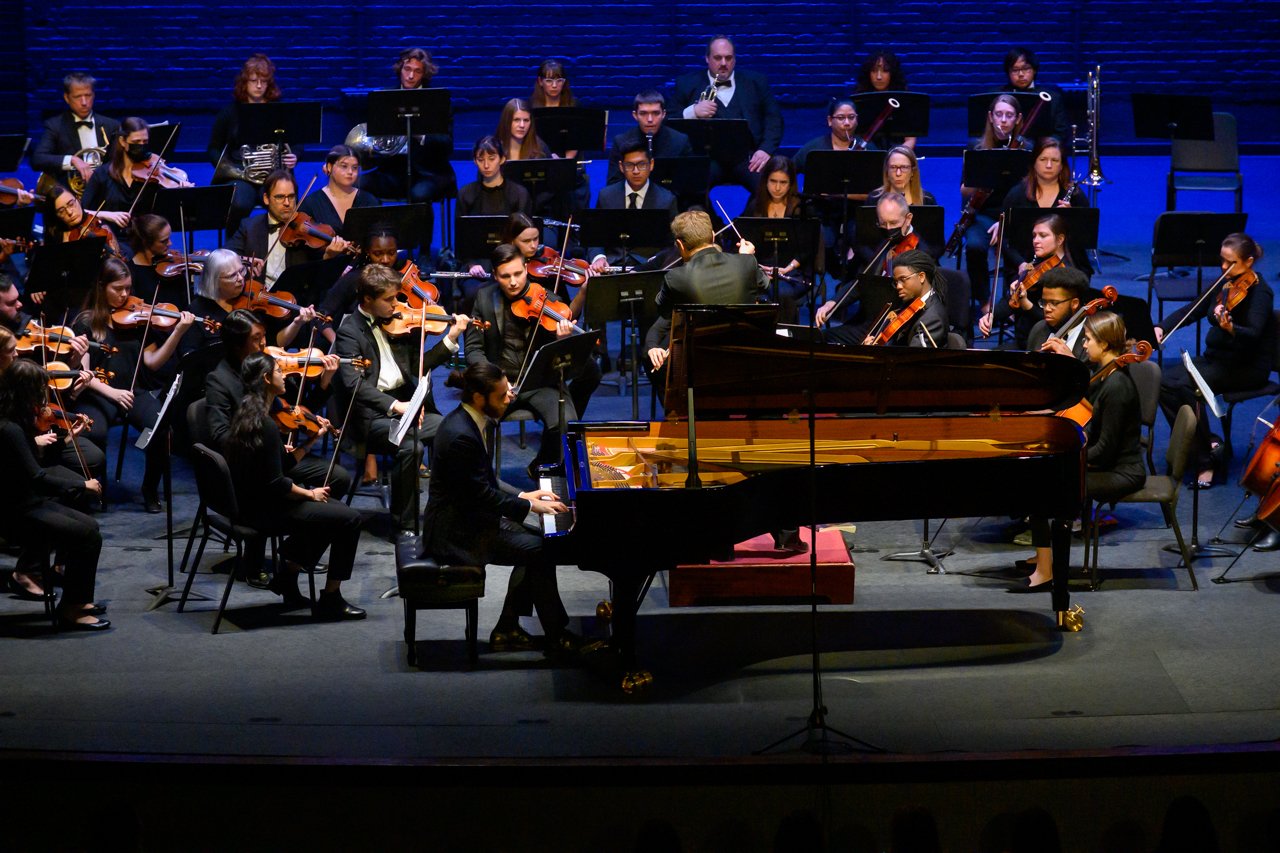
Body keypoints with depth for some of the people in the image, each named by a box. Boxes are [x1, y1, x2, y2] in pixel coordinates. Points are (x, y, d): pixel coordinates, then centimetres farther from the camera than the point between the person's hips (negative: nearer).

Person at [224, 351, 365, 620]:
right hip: (264, 509, -10)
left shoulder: (247, 415, 7)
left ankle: (287, 576, 22)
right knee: (349, 519, -8)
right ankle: (331, 601, 0)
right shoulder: (264, 424, -23)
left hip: (250, 501, 10)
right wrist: (309, 493, -8)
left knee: (333, 510, 21)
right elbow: (276, 484, -22)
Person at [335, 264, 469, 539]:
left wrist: (450, 339, 6)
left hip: (404, 404, 6)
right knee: (410, 445, -33)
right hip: (372, 413, -6)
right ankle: (403, 524, -18)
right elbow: (353, 383, -19)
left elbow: (417, 365, 18)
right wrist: (394, 405, -29)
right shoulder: (350, 331, -7)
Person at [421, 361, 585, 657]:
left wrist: (522, 496, 8)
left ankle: (507, 629, 13)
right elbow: (482, 494, -22)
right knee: (539, 551, -12)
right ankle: (556, 638, -1)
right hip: (456, 532, -10)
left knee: (536, 542, 9)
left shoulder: (465, 420, 5)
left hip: (466, 516, 10)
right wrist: (529, 505, -12)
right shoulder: (461, 436, -26)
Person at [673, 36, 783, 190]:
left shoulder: (756, 82, 19)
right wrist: (692, 112, -9)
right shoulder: (687, 84, 15)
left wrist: (766, 149, -6)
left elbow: (773, 118, 12)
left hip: (748, 156, 1)